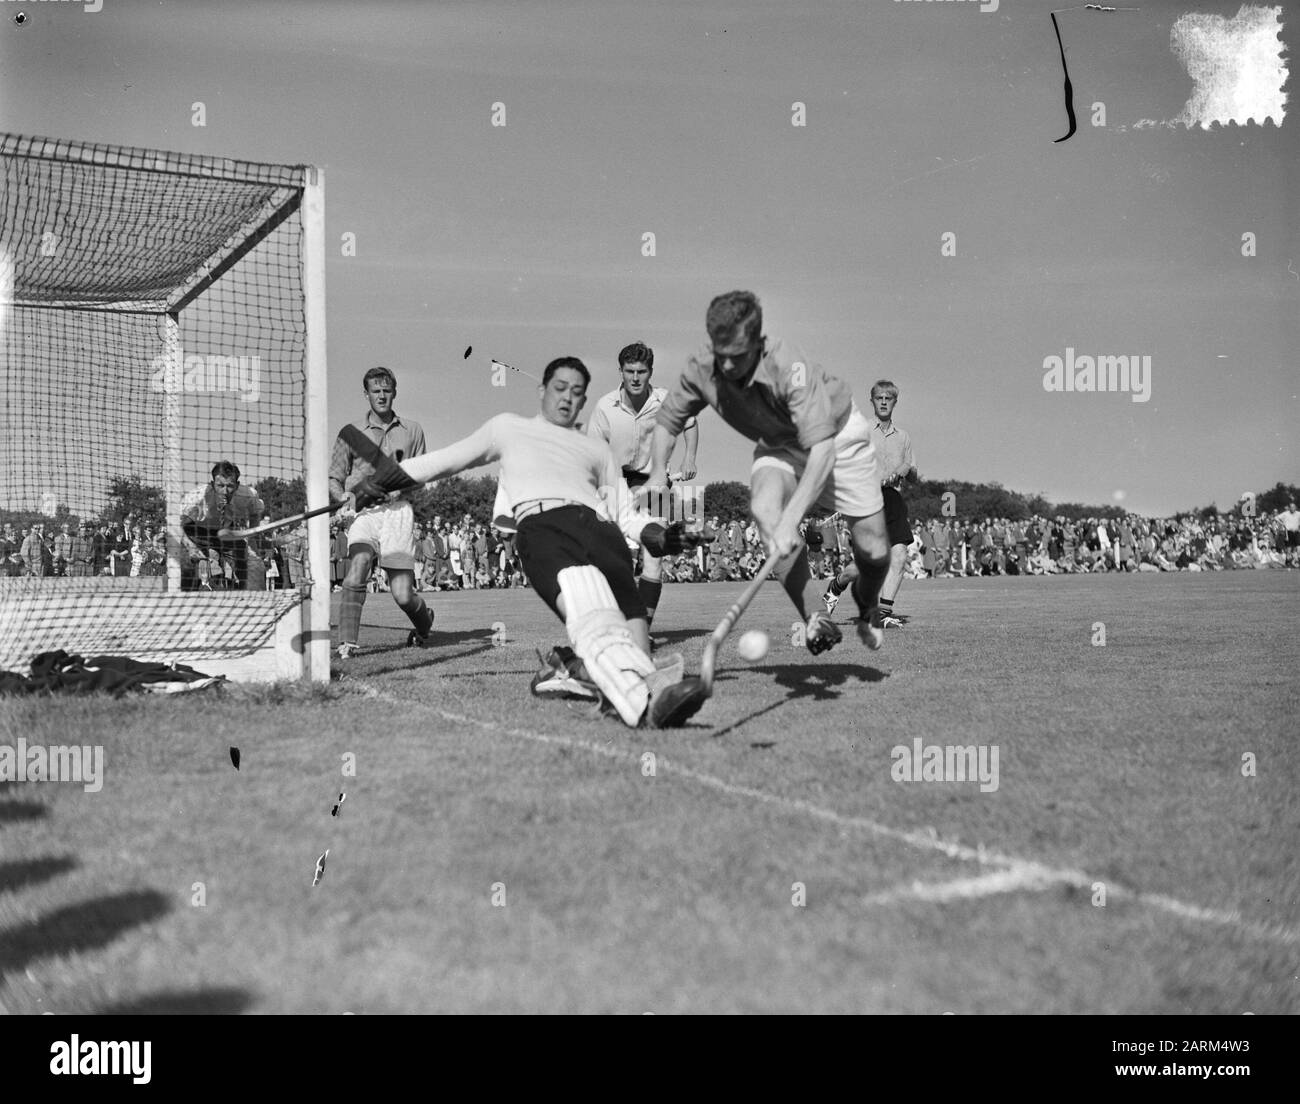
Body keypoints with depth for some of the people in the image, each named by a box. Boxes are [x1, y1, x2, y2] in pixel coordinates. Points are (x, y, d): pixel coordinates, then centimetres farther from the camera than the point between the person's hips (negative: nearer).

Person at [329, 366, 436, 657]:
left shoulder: (412, 430, 15)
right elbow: (334, 477, 14)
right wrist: (344, 496, -8)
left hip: (398, 510, 0)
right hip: (362, 511, 0)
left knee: (403, 594, -5)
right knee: (358, 564, -27)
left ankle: (425, 624, 29)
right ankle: (347, 644, -25)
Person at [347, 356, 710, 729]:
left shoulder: (596, 448, 37)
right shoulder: (509, 428, 34)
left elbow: (626, 514, 30)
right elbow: (444, 460, 37)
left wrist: (660, 536, 10)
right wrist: (380, 481, 30)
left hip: (598, 525, 8)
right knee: (584, 594, -40)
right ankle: (645, 697, -62)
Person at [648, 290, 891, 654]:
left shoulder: (790, 368, -40)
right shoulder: (701, 372, -23)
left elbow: (822, 450, -46)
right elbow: (668, 420, -3)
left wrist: (791, 520, -55)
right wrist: (659, 473, -20)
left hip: (838, 436, -3)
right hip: (778, 445, 3)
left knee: (874, 551, -3)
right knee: (764, 510, -31)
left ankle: (867, 599, 35)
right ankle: (816, 619, -21)